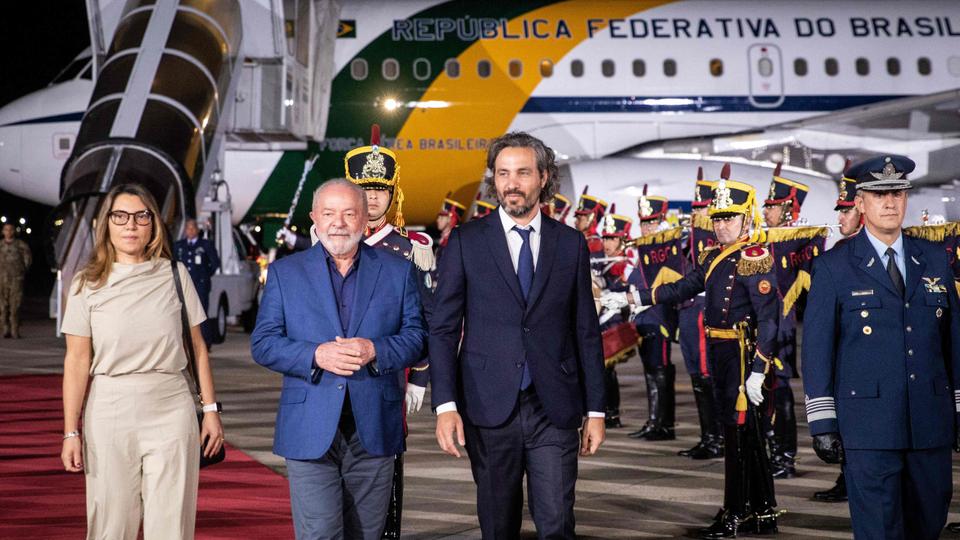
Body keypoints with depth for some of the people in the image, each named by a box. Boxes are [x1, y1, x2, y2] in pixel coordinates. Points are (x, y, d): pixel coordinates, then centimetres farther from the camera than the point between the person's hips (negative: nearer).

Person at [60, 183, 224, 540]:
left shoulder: (174, 275, 5)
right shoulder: (88, 284, 3)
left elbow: (197, 347, 9)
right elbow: (77, 360, 1)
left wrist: (210, 409, 6)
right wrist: (71, 432, -3)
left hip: (171, 408, 0)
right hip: (109, 412, 0)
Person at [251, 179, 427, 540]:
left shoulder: (398, 271, 9)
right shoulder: (285, 273, 7)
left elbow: (417, 337, 5)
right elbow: (263, 344, 2)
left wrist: (374, 350, -15)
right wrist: (316, 355, -15)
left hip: (375, 429, 2)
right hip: (310, 431, -2)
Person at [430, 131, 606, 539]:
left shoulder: (571, 243, 7)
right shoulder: (466, 242, 2)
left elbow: (587, 332, 9)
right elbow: (443, 329, 1)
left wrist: (595, 409, 6)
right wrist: (445, 405, -9)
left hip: (554, 411, 1)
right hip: (489, 409, 0)